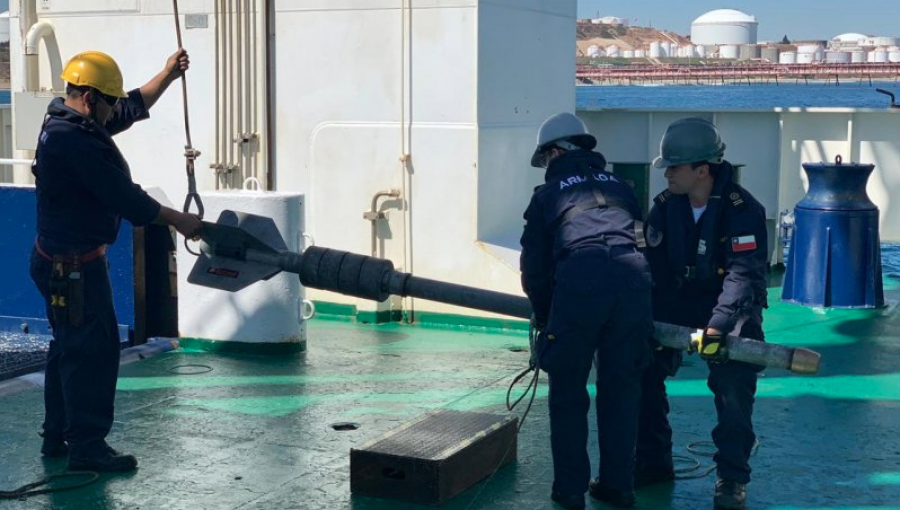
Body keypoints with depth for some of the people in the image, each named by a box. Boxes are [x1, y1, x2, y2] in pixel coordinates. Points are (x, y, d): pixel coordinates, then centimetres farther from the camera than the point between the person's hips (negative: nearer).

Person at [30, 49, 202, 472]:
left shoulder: (75, 124, 8)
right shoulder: (71, 140, -24)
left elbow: (133, 108, 23)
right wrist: (177, 220, -14)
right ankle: (87, 446, 0)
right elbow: (122, 196, -23)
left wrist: (167, 76, 18)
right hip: (72, 265, -11)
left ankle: (57, 437, 27)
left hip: (64, 261, 11)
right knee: (93, 350, -6)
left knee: (69, 348, 18)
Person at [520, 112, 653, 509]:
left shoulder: (548, 194, 20)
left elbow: (534, 265, 19)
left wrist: (544, 316, 31)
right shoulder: (621, 188, 30)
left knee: (568, 390, 9)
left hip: (579, 282, -3)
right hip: (634, 279, 3)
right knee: (621, 388, 14)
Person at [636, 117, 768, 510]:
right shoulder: (665, 206, -5)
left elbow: (744, 274, -30)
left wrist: (718, 326, -41)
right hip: (677, 304, 5)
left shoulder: (742, 210, -20)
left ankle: (732, 477, -3)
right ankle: (653, 461, 13)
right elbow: (654, 268, -5)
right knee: (641, 367, -5)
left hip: (730, 309, -5)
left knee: (732, 380, -20)